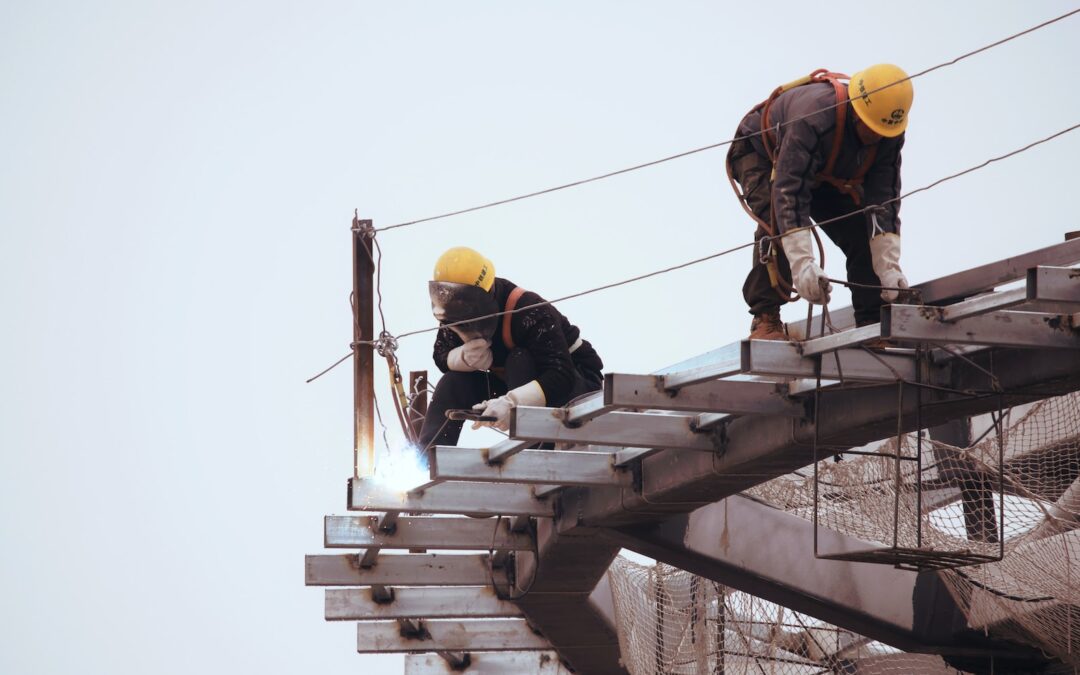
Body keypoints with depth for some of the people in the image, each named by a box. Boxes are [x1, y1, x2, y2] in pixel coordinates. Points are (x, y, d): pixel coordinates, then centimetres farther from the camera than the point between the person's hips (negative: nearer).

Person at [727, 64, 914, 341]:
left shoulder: (889, 134, -24)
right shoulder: (813, 117, -44)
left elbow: (884, 200, -22)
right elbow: (789, 190, -48)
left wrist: (888, 267, -31)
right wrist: (802, 264, -55)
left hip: (826, 173, 6)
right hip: (762, 154, -6)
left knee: (862, 232, -9)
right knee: (778, 223, -31)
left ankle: (873, 324, -1)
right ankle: (765, 319, -28)